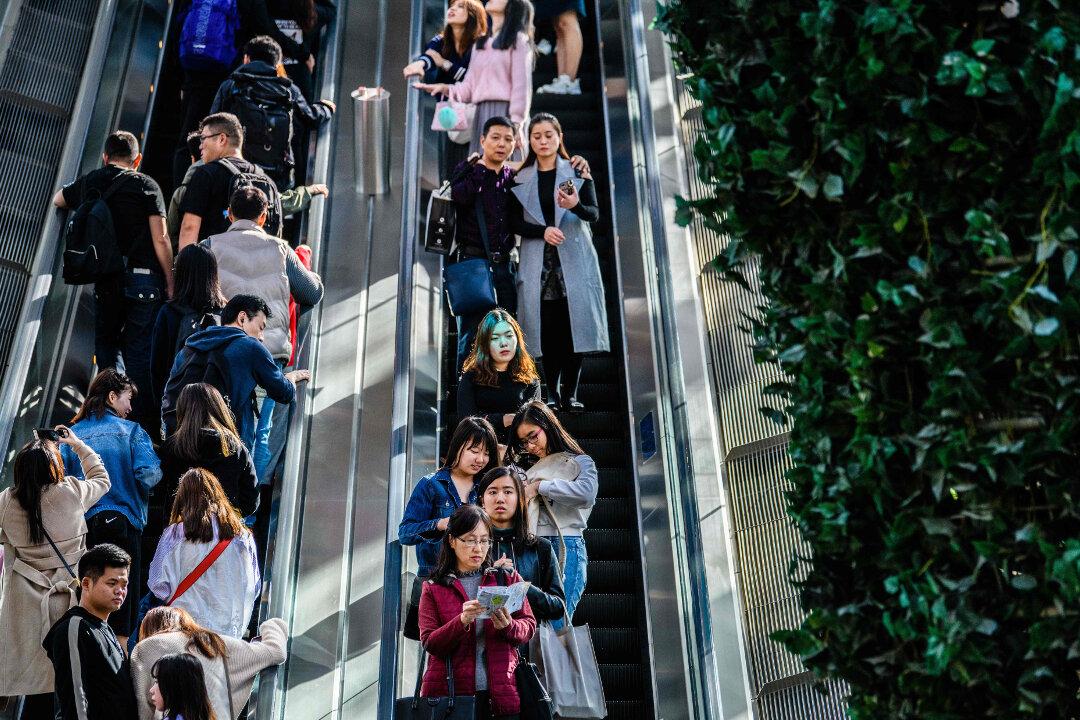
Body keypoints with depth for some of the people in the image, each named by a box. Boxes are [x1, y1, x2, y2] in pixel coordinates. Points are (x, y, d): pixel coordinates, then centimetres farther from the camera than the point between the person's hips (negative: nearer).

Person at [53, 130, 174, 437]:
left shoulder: (89, 182, 9)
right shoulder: (146, 185, -3)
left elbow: (57, 200, 31)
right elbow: (160, 239, -8)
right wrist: (170, 284, -1)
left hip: (104, 281, 3)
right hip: (143, 278, -3)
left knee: (107, 346, 16)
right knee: (140, 353, -1)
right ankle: (142, 428, -2)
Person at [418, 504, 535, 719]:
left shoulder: (507, 578, 8)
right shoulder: (434, 588, 5)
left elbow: (529, 626, 4)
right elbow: (429, 642, -4)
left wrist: (507, 626, -17)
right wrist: (462, 621, -20)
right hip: (449, 692, -1)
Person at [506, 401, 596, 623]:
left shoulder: (579, 462, 11)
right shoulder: (531, 471, 25)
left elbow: (587, 492, -13)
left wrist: (540, 486, -7)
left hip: (565, 548, -4)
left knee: (554, 623, -14)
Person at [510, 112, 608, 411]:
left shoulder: (578, 172, 6)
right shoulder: (520, 178, 9)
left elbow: (594, 214, -5)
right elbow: (515, 221, 3)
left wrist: (575, 204, -27)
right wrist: (543, 231, -15)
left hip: (574, 260, -1)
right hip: (538, 262, 1)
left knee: (574, 324, -5)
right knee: (547, 327, -3)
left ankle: (569, 393, 3)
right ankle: (552, 392, 7)